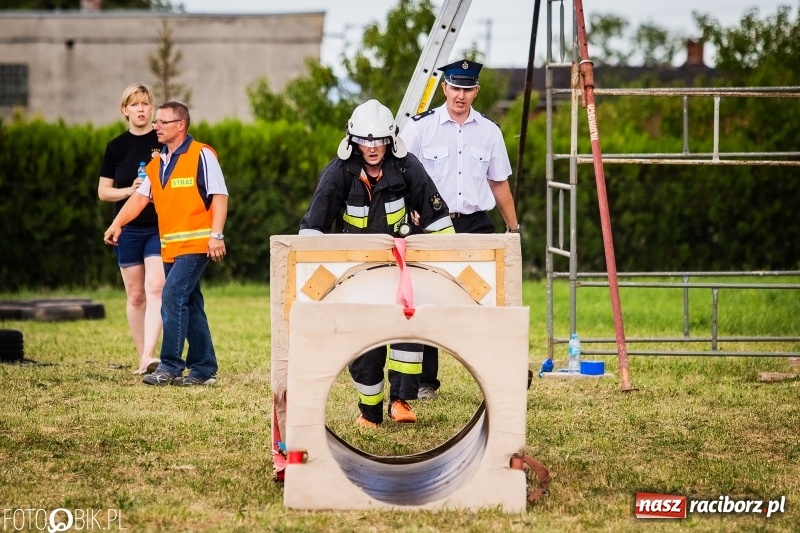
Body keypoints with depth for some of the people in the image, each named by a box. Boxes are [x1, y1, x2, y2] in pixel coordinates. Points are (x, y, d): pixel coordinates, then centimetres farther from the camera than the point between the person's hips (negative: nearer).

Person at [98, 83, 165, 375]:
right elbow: (103, 192, 8)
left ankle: (149, 356, -25)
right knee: (135, 296, 6)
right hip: (128, 229, 2)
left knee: (155, 289, -17)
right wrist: (129, 190, -10)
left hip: (160, 228, -2)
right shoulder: (116, 147, 6)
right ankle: (142, 360, 14)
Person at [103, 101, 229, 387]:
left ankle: (170, 366, -16)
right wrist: (117, 223, -7)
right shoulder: (156, 163, 15)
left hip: (195, 244, -8)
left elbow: (219, 197, -10)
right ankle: (204, 368, 14)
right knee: (188, 304, 10)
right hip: (170, 246, 8)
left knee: (173, 297, -17)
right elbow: (140, 197, 8)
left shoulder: (201, 155, -6)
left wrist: (216, 235, -18)